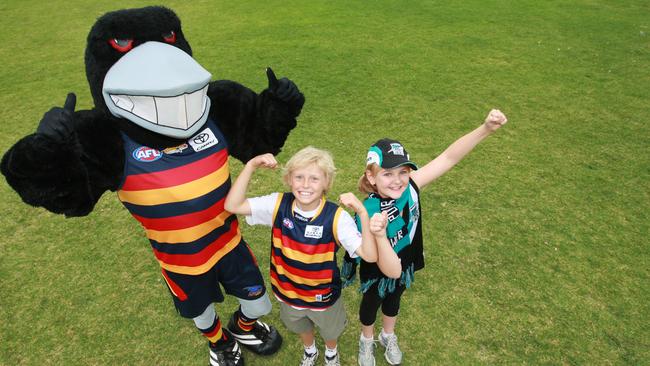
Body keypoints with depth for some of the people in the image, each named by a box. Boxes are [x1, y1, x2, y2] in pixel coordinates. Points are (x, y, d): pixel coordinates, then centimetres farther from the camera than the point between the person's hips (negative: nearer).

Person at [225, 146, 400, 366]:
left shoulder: (336, 217, -29)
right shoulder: (278, 205, -21)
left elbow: (370, 255, -35)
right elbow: (232, 206, -25)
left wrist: (363, 213, -48)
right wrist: (251, 166, -33)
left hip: (323, 296, -2)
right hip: (288, 292, 2)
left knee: (330, 331, 30)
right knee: (301, 329, 33)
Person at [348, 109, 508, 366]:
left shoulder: (409, 187, -29)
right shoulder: (369, 214, -39)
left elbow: (448, 158, -31)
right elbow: (391, 270, -40)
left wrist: (485, 129, -43)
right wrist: (379, 235, -56)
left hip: (406, 263, 5)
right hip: (377, 272, -4)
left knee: (393, 300, 33)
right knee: (371, 304, 27)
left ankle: (388, 337, 64)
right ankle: (367, 341, 60)